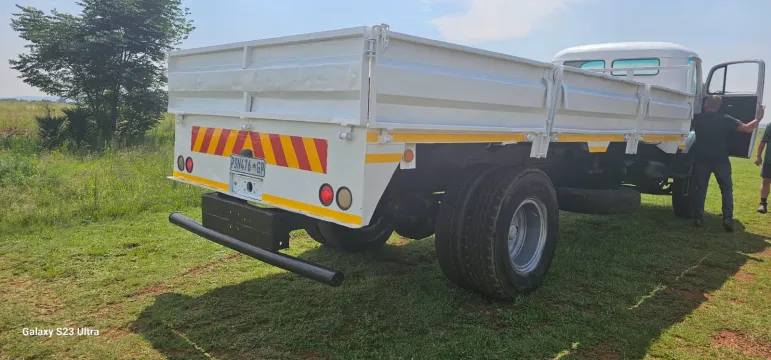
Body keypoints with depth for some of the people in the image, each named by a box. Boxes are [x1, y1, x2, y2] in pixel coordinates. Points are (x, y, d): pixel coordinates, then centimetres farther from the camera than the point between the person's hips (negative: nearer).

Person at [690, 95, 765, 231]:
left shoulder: (697, 119, -1)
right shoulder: (726, 119, -4)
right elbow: (747, 128, -5)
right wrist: (758, 118, 11)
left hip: (701, 159, 0)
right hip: (721, 160, 0)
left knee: (700, 189, 7)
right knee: (726, 189, 8)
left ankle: (698, 218, 4)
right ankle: (728, 218, -2)